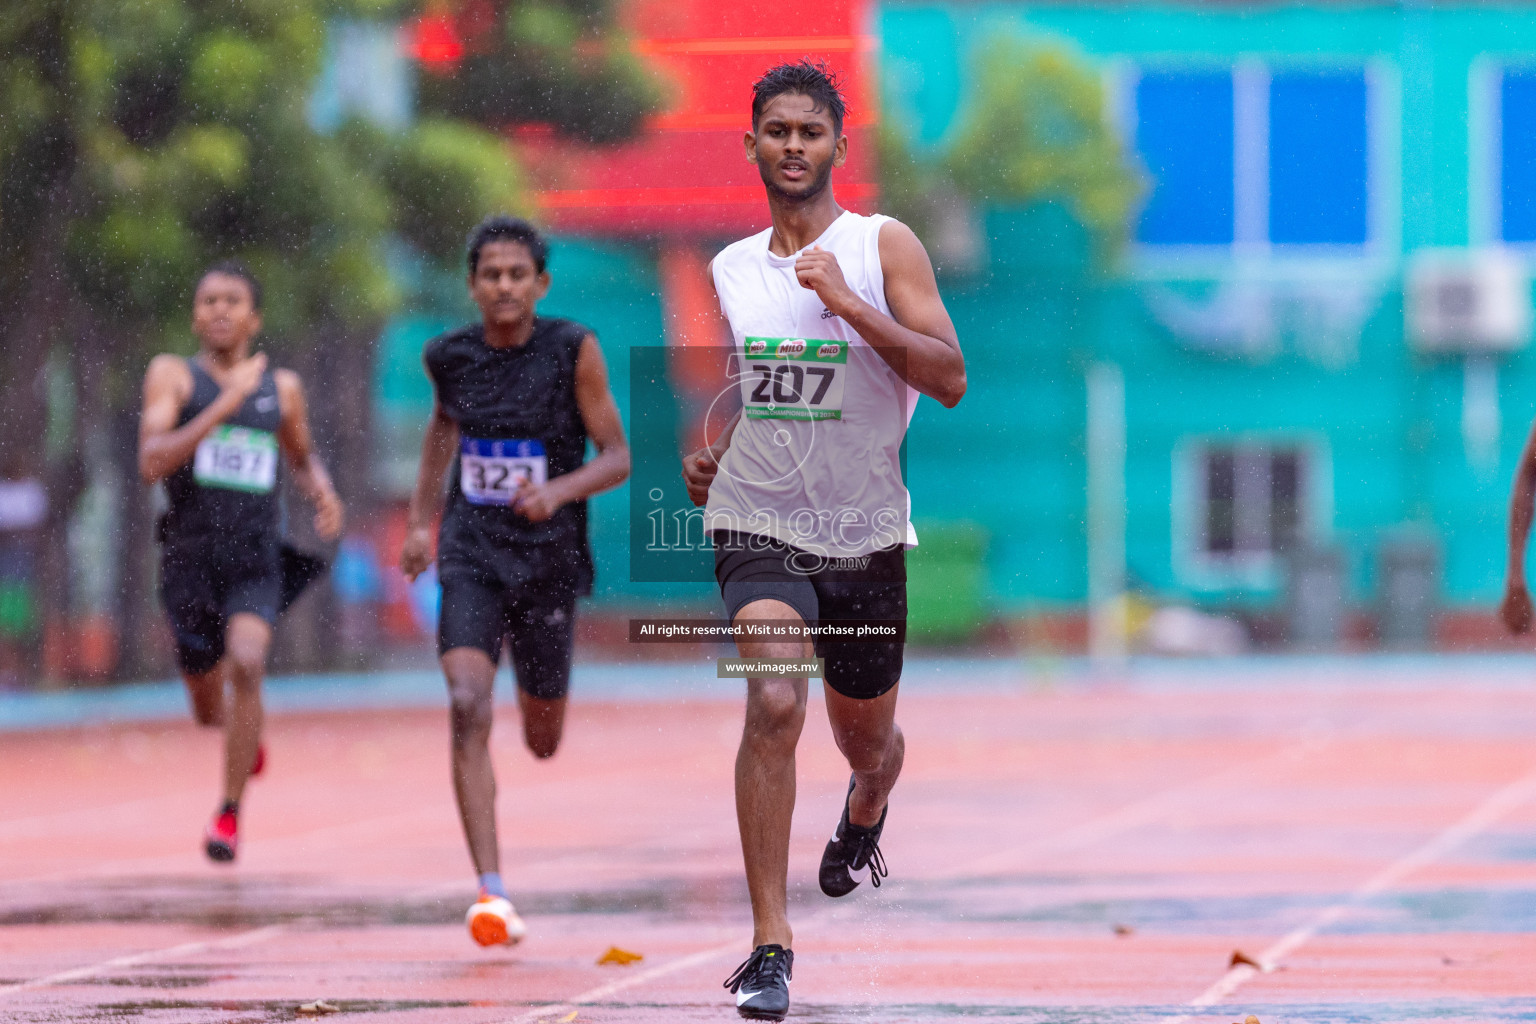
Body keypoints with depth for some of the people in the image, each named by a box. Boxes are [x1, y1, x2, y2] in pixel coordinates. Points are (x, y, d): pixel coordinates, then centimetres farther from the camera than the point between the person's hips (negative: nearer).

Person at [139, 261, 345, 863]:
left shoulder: (282, 388, 8)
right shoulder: (172, 374, -2)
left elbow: (302, 459, 26)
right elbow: (151, 463, -16)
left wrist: (324, 494, 3)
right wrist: (223, 406, -24)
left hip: (256, 565, 0)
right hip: (189, 560, 0)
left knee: (246, 664, -28)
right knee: (210, 712, 13)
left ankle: (230, 814, -16)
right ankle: (247, 730, 53)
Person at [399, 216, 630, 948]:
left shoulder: (573, 350, -9)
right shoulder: (450, 356, -1)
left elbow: (617, 457, -7)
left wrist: (557, 491, -26)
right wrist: (421, 518, 20)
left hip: (548, 556, 0)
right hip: (471, 556, 1)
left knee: (542, 741, 14)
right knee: (467, 708, -21)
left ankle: (539, 690, 56)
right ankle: (491, 894, -24)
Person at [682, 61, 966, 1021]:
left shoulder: (884, 246, -5)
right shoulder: (733, 269, 7)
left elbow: (949, 377, -14)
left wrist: (849, 304, -23)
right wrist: (713, 454, 5)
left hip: (865, 533, 0)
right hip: (759, 523, 0)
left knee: (867, 737, 17)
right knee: (775, 705, -23)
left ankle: (865, 812, 57)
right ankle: (771, 944, -21)